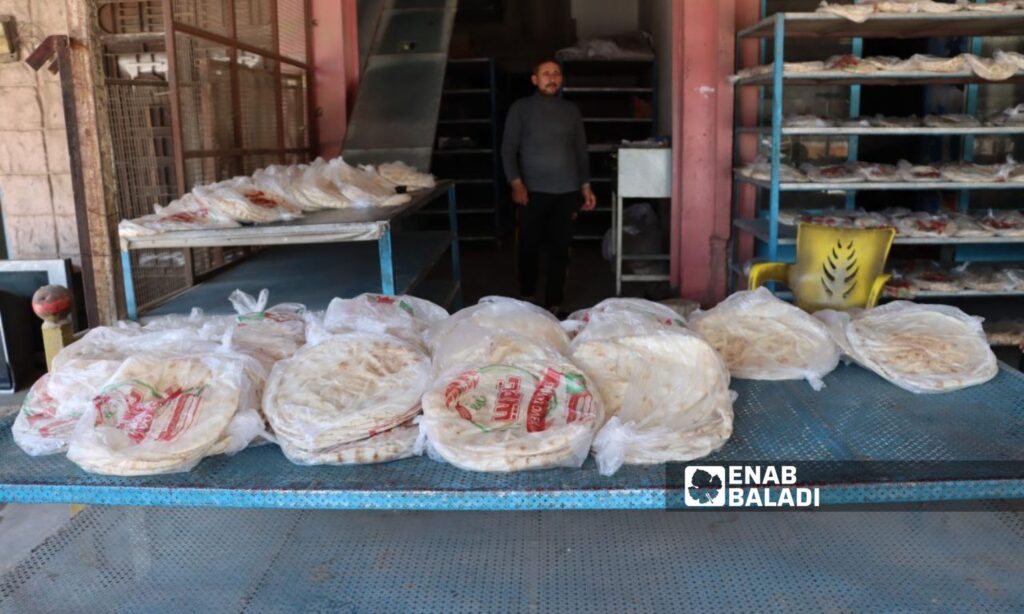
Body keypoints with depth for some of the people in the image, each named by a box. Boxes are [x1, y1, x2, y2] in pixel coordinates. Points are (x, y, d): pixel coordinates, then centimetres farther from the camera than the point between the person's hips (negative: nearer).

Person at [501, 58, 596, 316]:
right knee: (530, 247, 5)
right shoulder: (521, 108, 3)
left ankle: (554, 304, 11)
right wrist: (515, 182, -13)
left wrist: (586, 186, 9)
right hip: (533, 191, -2)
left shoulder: (571, 110, 13)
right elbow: (508, 148, -1)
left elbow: (581, 151, 15)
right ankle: (528, 298, 24)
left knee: (559, 250, 3)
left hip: (567, 192, 2)